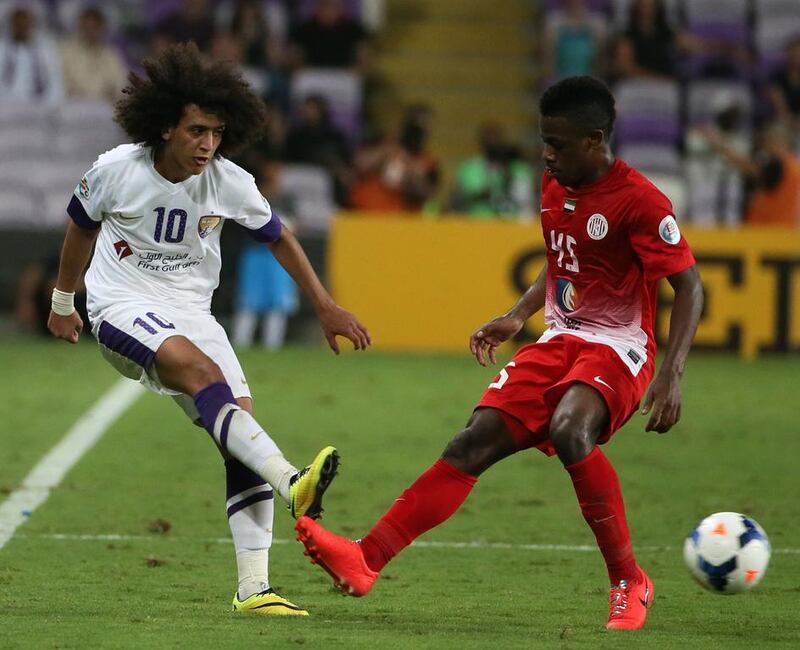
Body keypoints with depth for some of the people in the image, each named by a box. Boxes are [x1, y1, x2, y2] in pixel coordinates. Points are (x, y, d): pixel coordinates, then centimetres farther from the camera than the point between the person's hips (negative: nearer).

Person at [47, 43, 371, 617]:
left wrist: (326, 307, 11)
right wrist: (62, 304, 22)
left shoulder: (229, 183, -6)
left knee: (241, 423, -13)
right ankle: (292, 483, -52)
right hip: (123, 305, -4)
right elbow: (82, 226, 10)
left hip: (190, 310, 4)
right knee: (201, 370, -34)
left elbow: (279, 239, 11)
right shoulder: (116, 170, -11)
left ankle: (253, 586, -12)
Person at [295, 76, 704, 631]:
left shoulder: (640, 201, -16)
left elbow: (689, 287, -15)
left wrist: (671, 376, -23)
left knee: (569, 430, -36)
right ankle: (367, 560, -12)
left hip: (617, 351, -7)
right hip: (559, 343, 7)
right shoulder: (554, 188, 9)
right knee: (476, 442, -7)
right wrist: (517, 318, 14)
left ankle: (631, 584, -22)